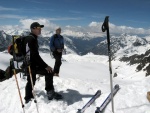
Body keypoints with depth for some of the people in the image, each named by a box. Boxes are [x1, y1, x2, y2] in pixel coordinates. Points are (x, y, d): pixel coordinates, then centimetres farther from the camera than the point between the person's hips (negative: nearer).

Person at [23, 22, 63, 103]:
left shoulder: (28, 38, 14)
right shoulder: (32, 39, -17)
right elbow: (35, 55, -24)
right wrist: (46, 66, -21)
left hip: (28, 64, 10)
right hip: (32, 65, -10)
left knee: (31, 81, 21)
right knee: (49, 72, -9)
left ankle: (28, 98, 34)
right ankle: (50, 93, -1)